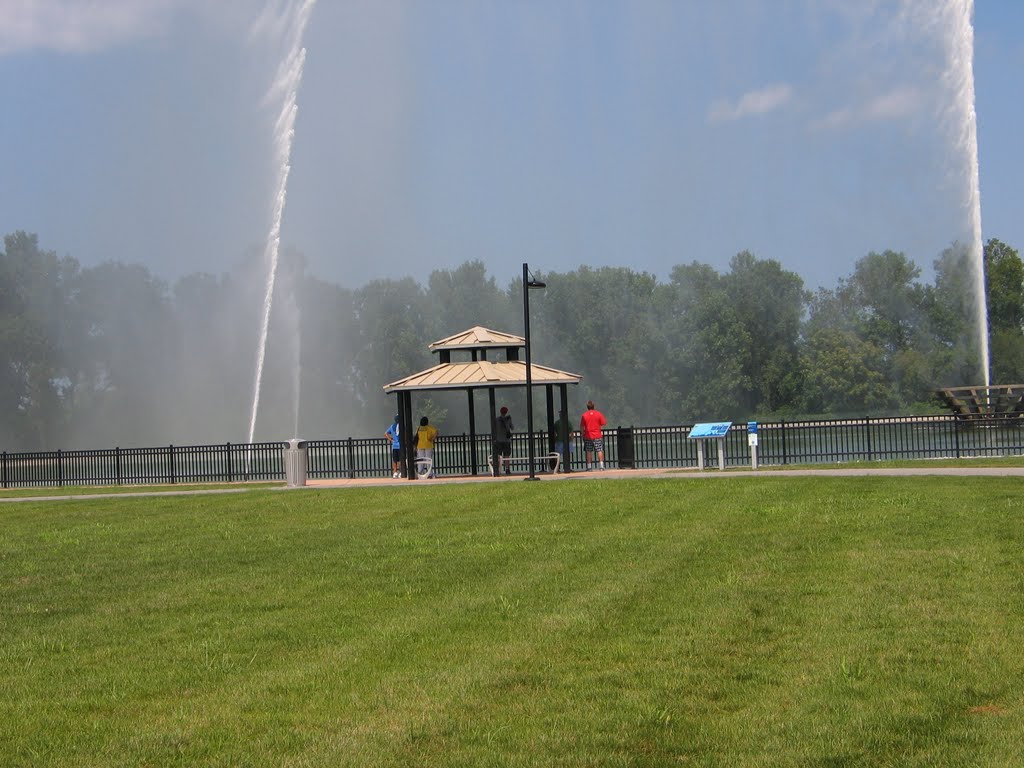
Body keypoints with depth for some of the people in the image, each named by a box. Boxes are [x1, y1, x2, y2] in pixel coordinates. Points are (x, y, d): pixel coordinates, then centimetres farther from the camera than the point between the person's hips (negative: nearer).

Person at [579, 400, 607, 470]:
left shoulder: (584, 415, -1)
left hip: (588, 436, 1)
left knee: (589, 452, 6)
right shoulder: (598, 413, -3)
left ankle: (589, 467, 4)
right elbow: (604, 423, -3)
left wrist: (582, 434, 12)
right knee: (600, 450, 2)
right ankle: (601, 465, -7)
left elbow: (581, 427, 1)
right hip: (597, 436, -1)